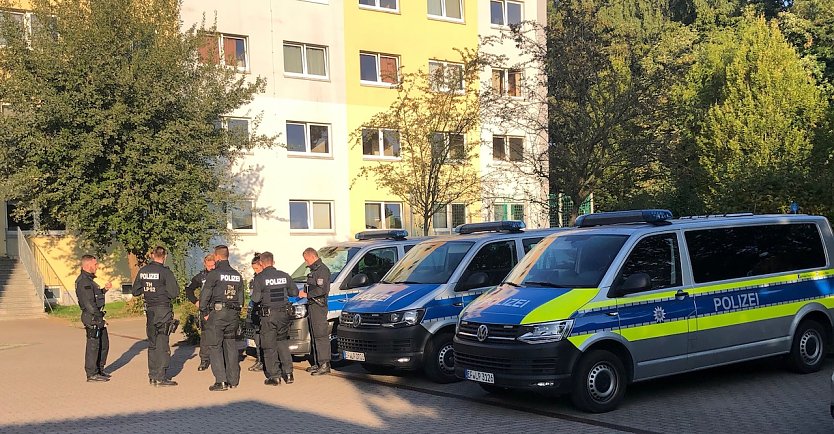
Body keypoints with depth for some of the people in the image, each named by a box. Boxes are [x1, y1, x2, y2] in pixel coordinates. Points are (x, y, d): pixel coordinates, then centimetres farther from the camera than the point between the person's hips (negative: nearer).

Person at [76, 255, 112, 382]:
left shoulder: (89, 279, 17)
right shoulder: (84, 281, -17)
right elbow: (89, 303, -21)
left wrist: (104, 289, 13)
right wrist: (99, 319, -19)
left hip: (97, 317, 10)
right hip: (92, 318, -10)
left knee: (104, 344, 17)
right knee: (93, 345, -4)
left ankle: (99, 370, 27)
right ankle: (92, 374, 3)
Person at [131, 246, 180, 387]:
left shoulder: (143, 271, 4)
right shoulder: (165, 272, -14)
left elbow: (135, 291, 11)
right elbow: (174, 293, -16)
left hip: (149, 310, 6)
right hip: (163, 310, -6)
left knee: (152, 343, 15)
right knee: (162, 344, 0)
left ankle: (152, 376, 21)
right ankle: (160, 377, 0)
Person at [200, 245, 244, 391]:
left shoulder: (214, 274, -8)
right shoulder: (237, 275, 13)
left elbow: (204, 295, -9)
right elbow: (241, 298, 15)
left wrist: (204, 313, 0)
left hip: (217, 313, -6)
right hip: (233, 315, 6)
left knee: (215, 346, -2)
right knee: (231, 346, 12)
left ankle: (221, 381, -8)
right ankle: (233, 379, 14)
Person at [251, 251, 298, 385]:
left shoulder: (259, 278, -9)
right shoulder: (284, 276, 3)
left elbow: (255, 298, -15)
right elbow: (295, 292, 9)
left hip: (268, 315, -4)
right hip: (283, 314, 4)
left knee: (269, 346, 5)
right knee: (283, 343, 17)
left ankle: (274, 376, 5)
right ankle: (288, 373, 13)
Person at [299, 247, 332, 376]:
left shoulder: (322, 270, -12)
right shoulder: (314, 270, 20)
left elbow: (321, 290, -21)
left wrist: (307, 294, -14)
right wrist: (305, 291, 11)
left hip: (319, 306, -11)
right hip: (312, 306, 11)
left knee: (321, 335, -11)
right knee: (314, 335, 13)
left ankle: (325, 365, -11)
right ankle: (317, 363, 19)